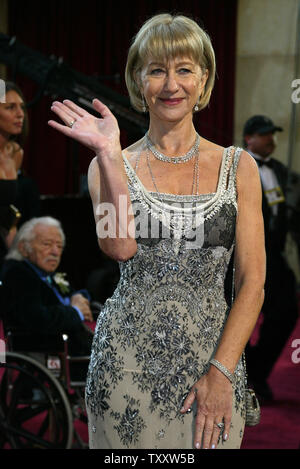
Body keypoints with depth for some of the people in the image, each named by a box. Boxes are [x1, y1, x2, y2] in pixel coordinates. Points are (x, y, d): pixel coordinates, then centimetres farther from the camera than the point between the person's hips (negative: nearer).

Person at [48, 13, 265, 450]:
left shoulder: (238, 167, 5)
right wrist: (109, 155, -18)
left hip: (215, 358, 1)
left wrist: (222, 372, -9)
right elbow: (120, 246, -16)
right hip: (127, 365, 0)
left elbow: (252, 282, 0)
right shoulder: (112, 166, 4)